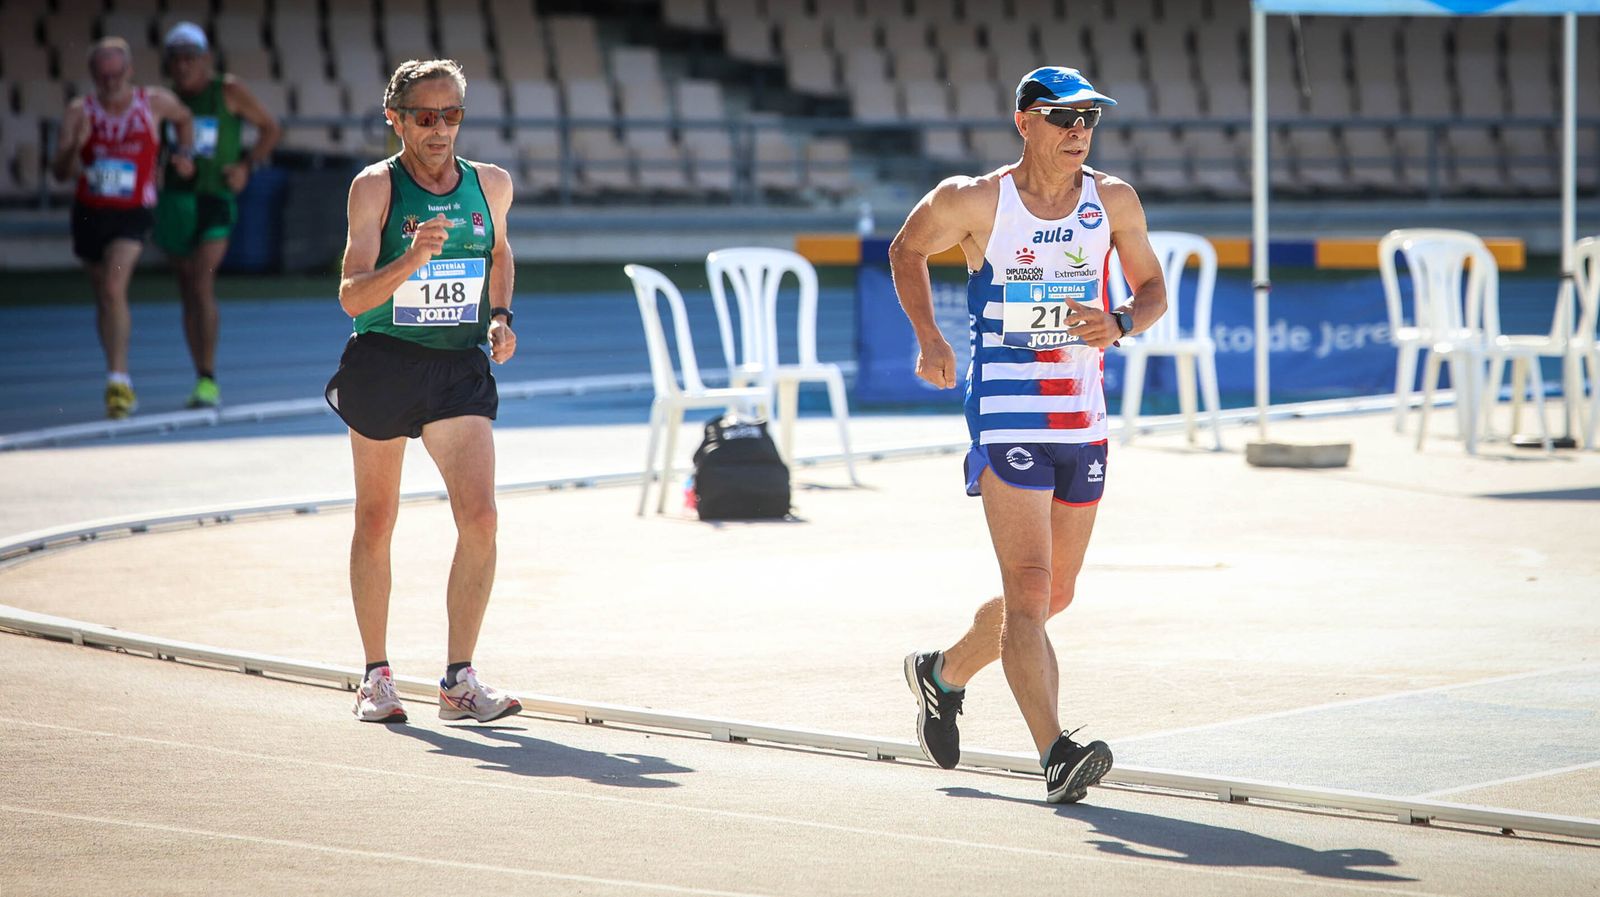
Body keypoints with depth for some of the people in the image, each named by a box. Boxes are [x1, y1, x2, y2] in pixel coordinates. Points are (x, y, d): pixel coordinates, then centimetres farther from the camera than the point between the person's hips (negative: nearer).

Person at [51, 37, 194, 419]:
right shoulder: (79, 112, -5)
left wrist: (184, 152, 5)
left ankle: (117, 379, -25)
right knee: (104, 298, 14)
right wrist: (73, 148, -29)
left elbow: (184, 118, 21)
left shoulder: (155, 103, -3)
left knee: (114, 288, -23)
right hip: (90, 212, 3)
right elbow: (60, 172, -9)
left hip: (132, 213, -3)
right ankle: (121, 381, 30)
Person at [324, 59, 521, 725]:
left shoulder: (492, 185, 4)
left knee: (479, 518, -13)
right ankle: (376, 676, 22)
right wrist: (411, 260, -30)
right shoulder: (375, 187, -8)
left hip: (461, 367, 2)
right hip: (383, 363, -2)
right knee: (375, 521, 8)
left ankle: (459, 681, -6)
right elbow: (351, 296, -14)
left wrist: (500, 316, 8)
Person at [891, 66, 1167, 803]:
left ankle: (943, 674, 42)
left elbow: (1153, 289, 11)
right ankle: (1056, 755, -24)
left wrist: (1119, 324, -11)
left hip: (1084, 421, 5)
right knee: (1028, 587, -17)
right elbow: (907, 250, 11)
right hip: (1005, 418, -5)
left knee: (1053, 595, 16)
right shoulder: (973, 202, -7)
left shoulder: (1113, 201, 2)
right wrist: (928, 338, -2)